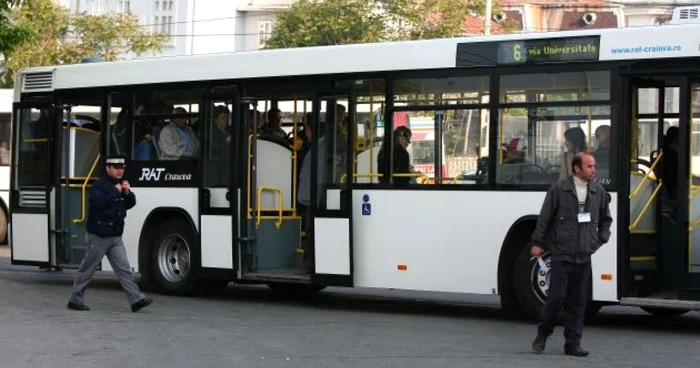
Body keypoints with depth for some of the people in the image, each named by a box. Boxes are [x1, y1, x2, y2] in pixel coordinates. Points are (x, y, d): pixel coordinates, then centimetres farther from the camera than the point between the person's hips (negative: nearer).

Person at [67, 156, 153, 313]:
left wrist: (127, 193, -6)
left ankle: (137, 300, -7)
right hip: (99, 236, -7)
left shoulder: (121, 185, 14)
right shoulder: (99, 186, -11)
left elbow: (130, 204, 13)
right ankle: (75, 300, 12)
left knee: (124, 269, 0)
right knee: (87, 269, 2)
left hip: (115, 236, 7)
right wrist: (115, 192, -22)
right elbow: (98, 201, -29)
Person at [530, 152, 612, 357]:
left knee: (578, 303, 5)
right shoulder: (559, 189, -5)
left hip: (584, 256, 4)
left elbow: (605, 219, 25)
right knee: (556, 297, -6)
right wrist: (538, 243, 1)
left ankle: (573, 344, 11)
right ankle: (543, 334, 17)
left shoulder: (598, 192, 9)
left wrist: (601, 239, 15)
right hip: (562, 254, -4)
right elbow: (544, 217, 0)